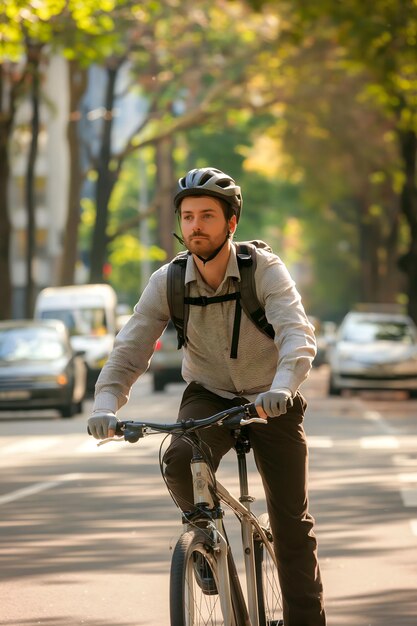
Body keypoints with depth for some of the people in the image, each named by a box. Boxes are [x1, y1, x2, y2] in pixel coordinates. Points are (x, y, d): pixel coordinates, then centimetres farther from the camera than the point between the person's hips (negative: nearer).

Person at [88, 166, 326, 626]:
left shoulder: (265, 270, -22)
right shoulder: (167, 282, -14)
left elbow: (298, 334, -36)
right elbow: (129, 350, -17)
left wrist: (282, 386, -56)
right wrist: (105, 406, -36)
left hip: (270, 402, -1)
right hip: (208, 397, 1)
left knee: (291, 521, -4)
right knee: (180, 462, -30)